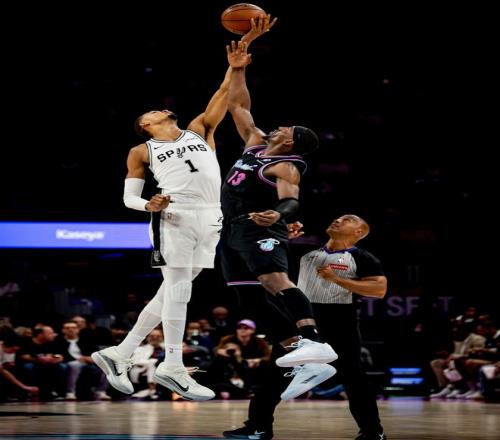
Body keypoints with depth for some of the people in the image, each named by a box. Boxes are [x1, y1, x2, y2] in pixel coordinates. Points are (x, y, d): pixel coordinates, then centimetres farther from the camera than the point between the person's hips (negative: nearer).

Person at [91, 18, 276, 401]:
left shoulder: (200, 130, 21)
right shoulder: (142, 151, 13)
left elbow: (225, 92, 15)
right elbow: (129, 197, 11)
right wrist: (149, 205, -13)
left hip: (210, 217, 4)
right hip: (175, 215, -4)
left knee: (174, 290, 6)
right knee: (178, 287, -9)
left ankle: (119, 354, 14)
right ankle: (173, 367, -5)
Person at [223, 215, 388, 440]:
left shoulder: (362, 259, -1)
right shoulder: (308, 249, 13)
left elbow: (380, 289, -13)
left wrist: (337, 279, -16)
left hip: (339, 320, -5)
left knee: (351, 375, -3)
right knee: (276, 369, 2)